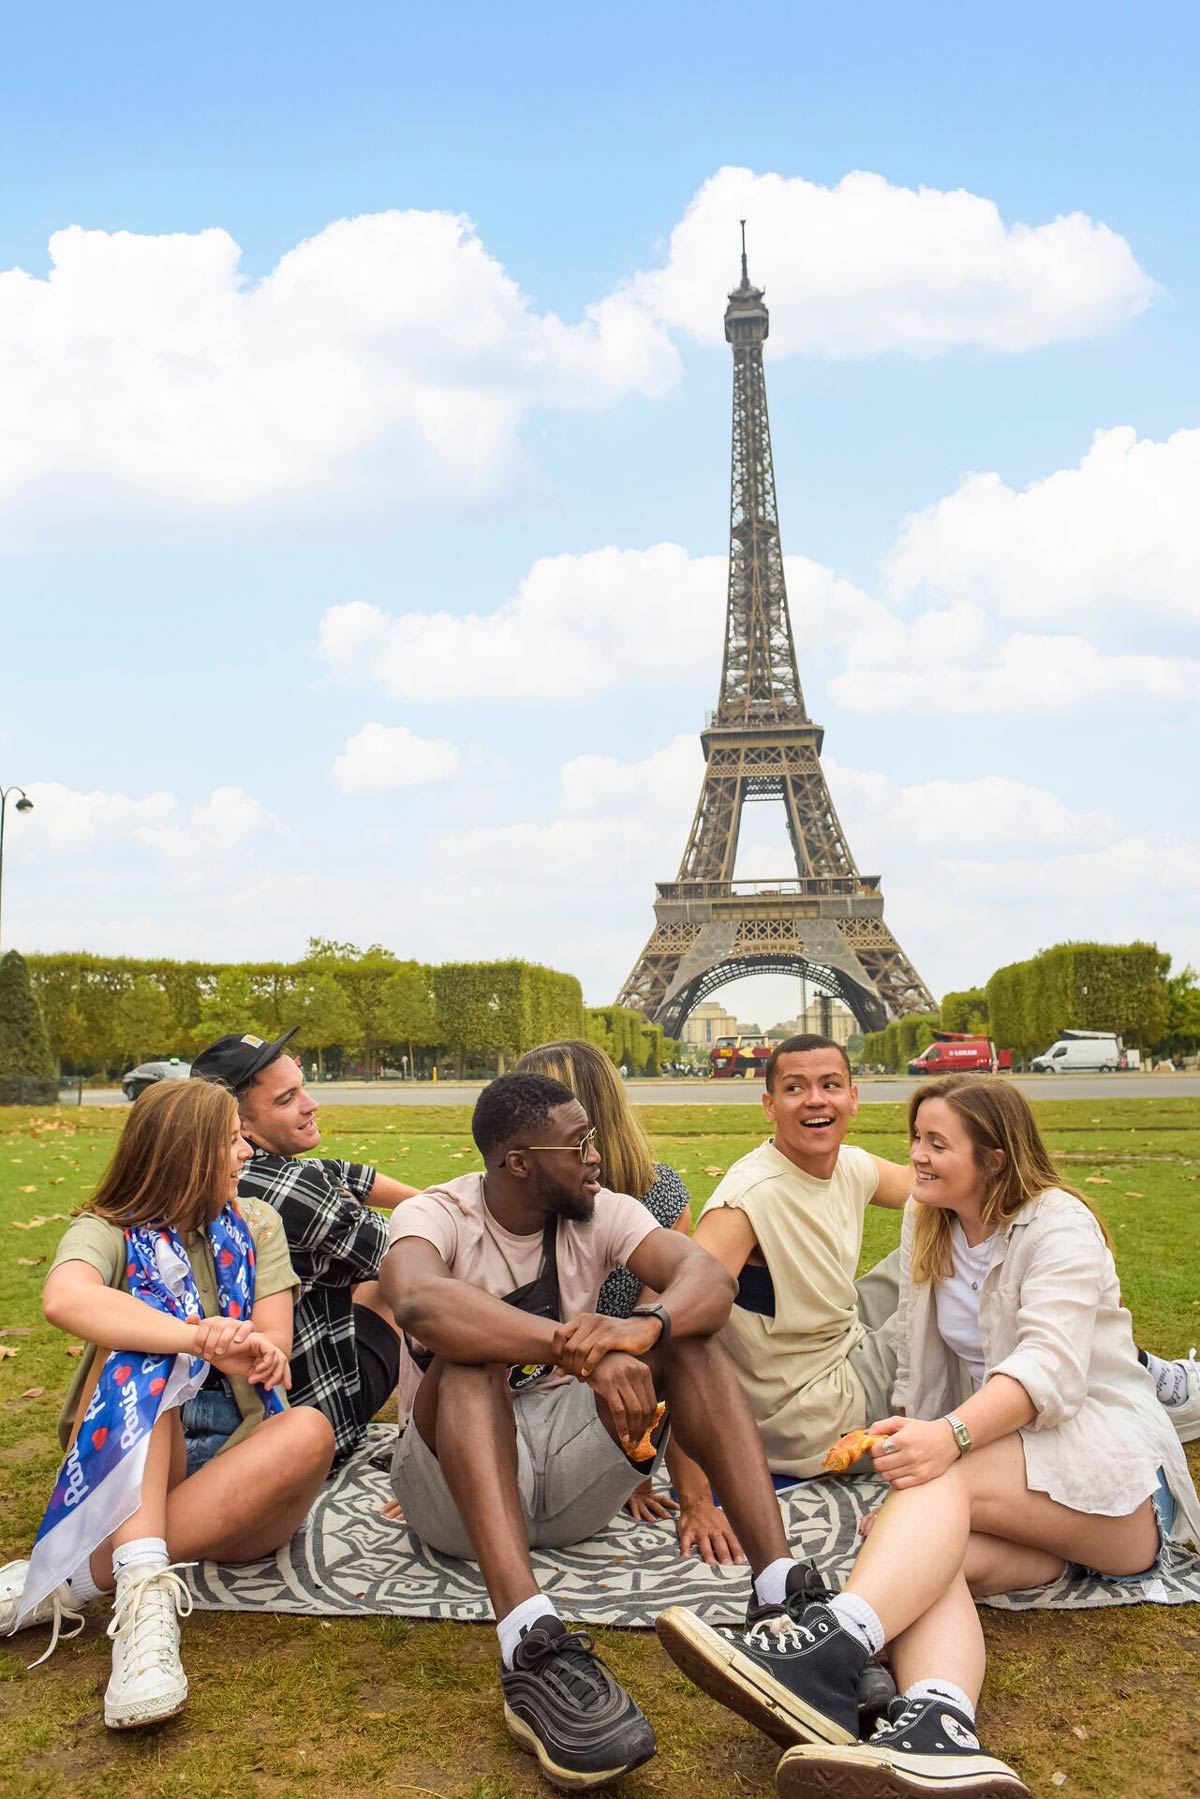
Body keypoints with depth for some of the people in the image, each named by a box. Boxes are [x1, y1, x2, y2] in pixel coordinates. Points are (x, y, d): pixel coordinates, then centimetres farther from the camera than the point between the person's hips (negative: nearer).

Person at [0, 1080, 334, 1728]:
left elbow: (274, 1348, -2)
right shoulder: (109, 1231, -1)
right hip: (130, 1465, -2)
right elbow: (64, 1298, -27)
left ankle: (70, 1582, -30)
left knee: (308, 1431, -31)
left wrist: (252, 1352, -26)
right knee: (143, 1342, -28)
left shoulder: (255, 1226, 10)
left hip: (236, 1466, 2)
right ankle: (143, 1596, -45)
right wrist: (203, 1340, -39)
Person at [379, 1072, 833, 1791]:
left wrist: (640, 1329, -42)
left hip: (574, 1469, 4)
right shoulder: (436, 1216, -13)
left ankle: (783, 1586, -30)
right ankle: (532, 1647, -48)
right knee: (469, 1350, -33)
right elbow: (419, 1302, -39)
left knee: (685, 1333, -17)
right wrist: (583, 1350, -48)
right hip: (459, 1479, -3)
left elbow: (711, 1278, -19)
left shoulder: (602, 1211, -2)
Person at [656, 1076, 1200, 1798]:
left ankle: (827, 1650, -54)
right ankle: (940, 1737, -56)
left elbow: (1051, 1367, -26)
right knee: (936, 1556, -30)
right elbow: (919, 1361, 14)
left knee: (943, 1481, -34)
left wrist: (950, 1436, -42)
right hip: (1002, 1454, 5)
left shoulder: (1059, 1224, -10)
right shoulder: (929, 1224, 12)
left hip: (1109, 1460, -5)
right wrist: (910, 1439, -2)